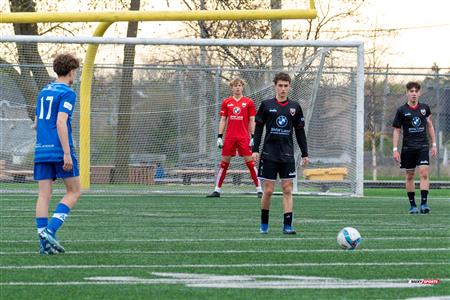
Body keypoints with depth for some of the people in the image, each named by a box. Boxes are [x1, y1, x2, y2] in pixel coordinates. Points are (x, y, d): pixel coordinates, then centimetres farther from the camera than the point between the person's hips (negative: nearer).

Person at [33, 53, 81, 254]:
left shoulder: (43, 92, 17)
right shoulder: (67, 93, -7)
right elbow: (61, 122, -17)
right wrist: (67, 153, -19)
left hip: (41, 150, 7)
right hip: (59, 149, -7)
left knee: (44, 195, 3)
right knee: (73, 192, 4)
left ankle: (44, 242, -4)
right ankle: (50, 230, -12)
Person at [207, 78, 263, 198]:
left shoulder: (248, 102, 2)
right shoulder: (226, 102, 8)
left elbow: (252, 121, 3)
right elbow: (223, 120, 10)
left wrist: (253, 137, -5)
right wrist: (219, 136, 3)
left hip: (244, 137, -2)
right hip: (229, 137, 2)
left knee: (250, 163, -4)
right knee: (224, 163, 3)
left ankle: (259, 189, 1)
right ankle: (217, 190, 8)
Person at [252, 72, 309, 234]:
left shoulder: (295, 107, 8)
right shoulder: (266, 105, 2)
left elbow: (300, 131, 13)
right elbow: (258, 128, 4)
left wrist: (305, 154, 9)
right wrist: (255, 150, -4)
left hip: (287, 155, 2)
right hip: (269, 154, -2)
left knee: (287, 190, -3)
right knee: (268, 190, -1)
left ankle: (287, 225, -3)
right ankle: (264, 224, 14)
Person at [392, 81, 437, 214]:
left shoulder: (424, 108, 6)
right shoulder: (402, 110, 0)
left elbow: (430, 126, 17)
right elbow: (396, 130, 3)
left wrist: (433, 145, 14)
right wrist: (395, 149, -4)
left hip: (423, 146, 1)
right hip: (408, 147, -1)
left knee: (424, 173, -14)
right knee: (409, 176, 4)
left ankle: (424, 203, -16)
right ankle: (412, 205, 14)